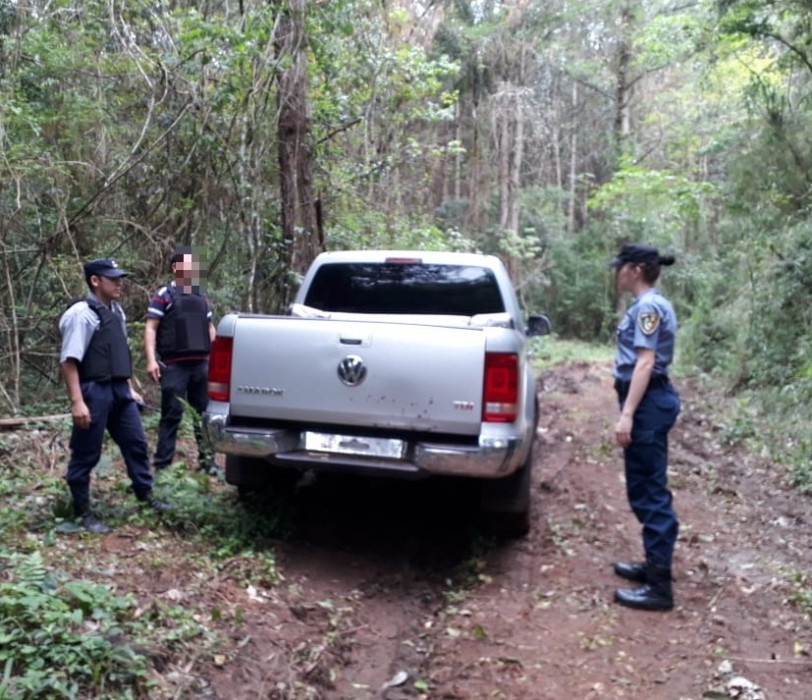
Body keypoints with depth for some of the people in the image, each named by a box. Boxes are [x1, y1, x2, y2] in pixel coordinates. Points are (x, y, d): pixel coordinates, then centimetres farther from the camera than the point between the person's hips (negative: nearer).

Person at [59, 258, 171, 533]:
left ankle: (146, 495, 30)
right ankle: (83, 512, 17)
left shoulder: (116, 311, 13)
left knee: (136, 443, 15)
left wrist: (130, 387, 21)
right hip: (94, 391, -8)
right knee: (86, 455, 4)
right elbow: (69, 360, -18)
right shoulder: (81, 313, -14)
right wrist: (77, 401, -23)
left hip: (118, 390, 8)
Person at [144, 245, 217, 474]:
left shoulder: (202, 297, 17)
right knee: (172, 415, -3)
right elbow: (150, 329, -6)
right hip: (174, 366, -5)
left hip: (201, 364, 6)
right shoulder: (164, 295, -1)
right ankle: (162, 464, 3)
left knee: (204, 413, 9)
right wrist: (151, 360, -16)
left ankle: (207, 460, 18)